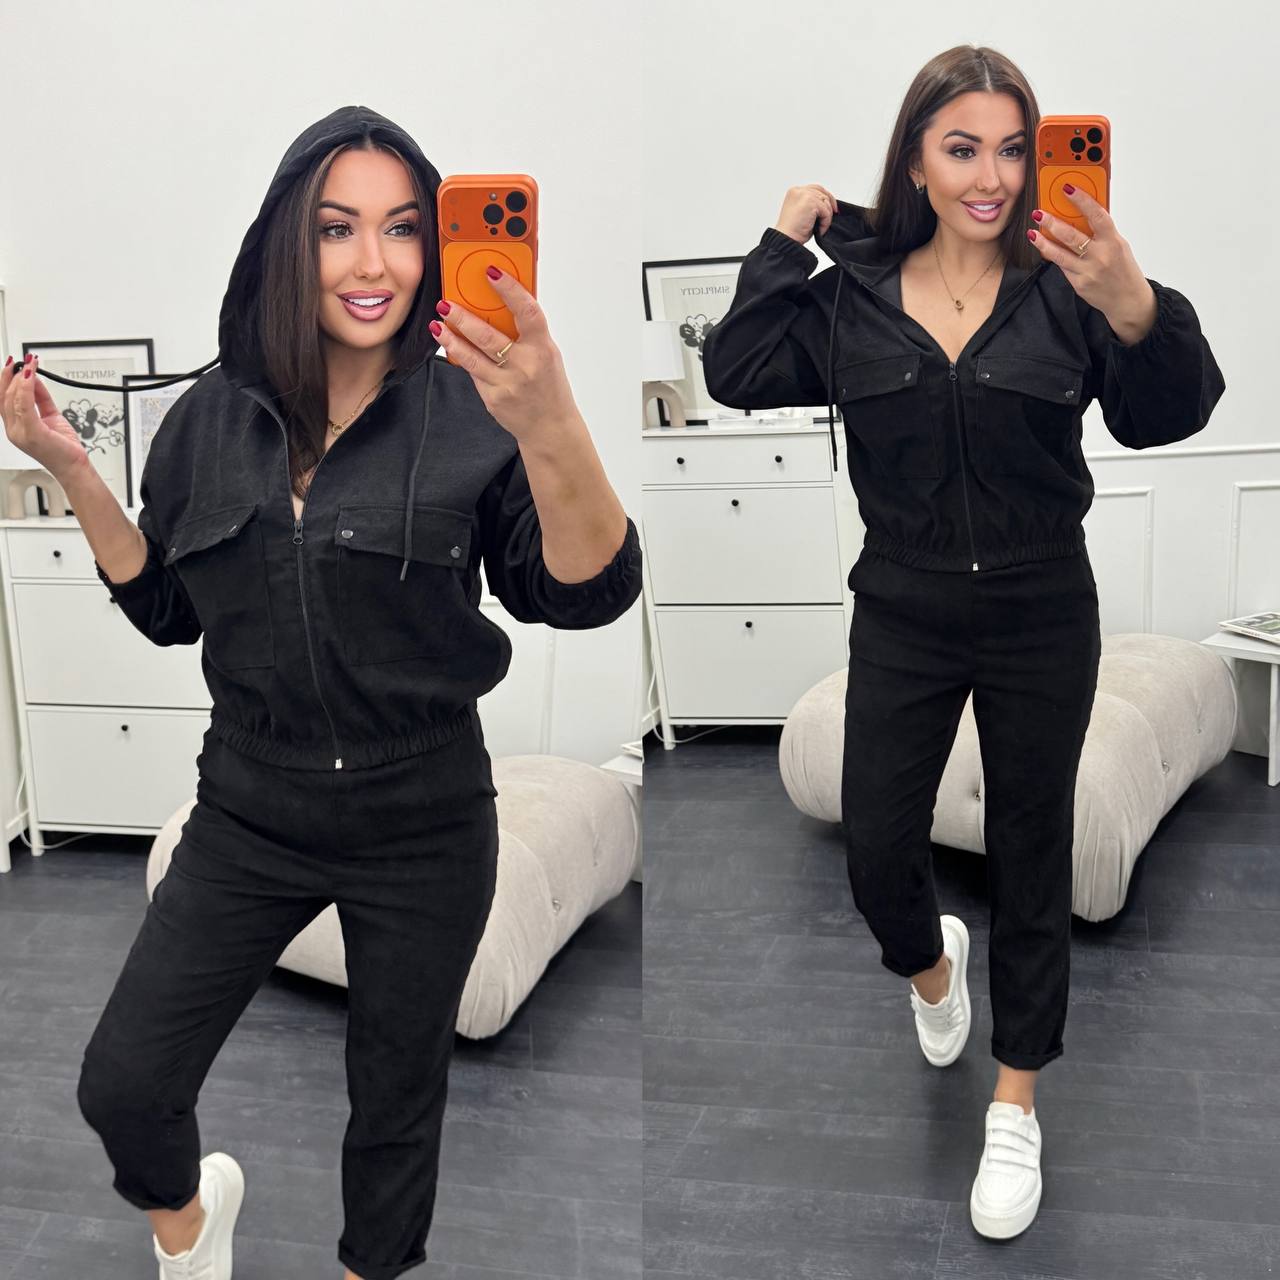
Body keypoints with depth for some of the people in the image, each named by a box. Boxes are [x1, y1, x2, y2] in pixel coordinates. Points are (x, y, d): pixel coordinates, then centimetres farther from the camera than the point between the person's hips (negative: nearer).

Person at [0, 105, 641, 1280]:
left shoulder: (469, 415, -13)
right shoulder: (211, 421, -1)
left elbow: (587, 595, -24)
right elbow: (168, 609, 8)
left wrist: (552, 431, -43)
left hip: (423, 830, -2)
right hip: (249, 817, 3)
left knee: (397, 1103, 16)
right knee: (120, 1089, 6)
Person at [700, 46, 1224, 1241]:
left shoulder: (1061, 284, -9)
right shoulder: (857, 292, -2)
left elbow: (1168, 416, -21)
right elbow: (737, 374, -11)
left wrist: (1136, 310, -41)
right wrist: (786, 236, -13)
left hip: (1041, 617, -1)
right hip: (902, 617, 2)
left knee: (1030, 859, 10)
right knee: (875, 852, 9)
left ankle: (1015, 1107, 29)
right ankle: (930, 961, 47)